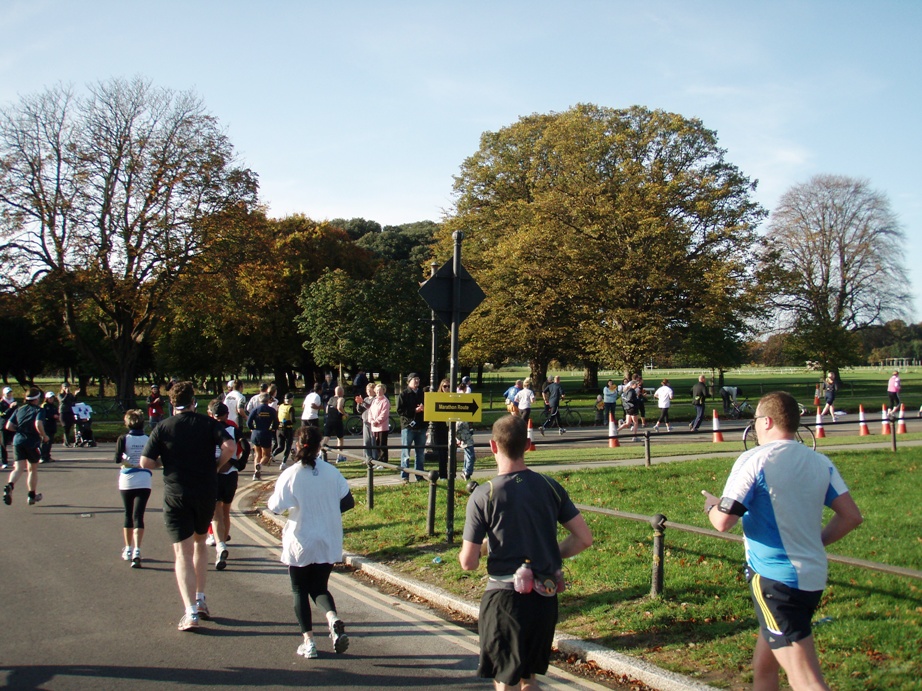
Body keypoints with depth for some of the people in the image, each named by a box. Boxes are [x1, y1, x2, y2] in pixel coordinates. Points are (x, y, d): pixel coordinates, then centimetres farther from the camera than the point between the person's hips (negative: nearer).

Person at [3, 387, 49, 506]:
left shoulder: (19, 409, 9)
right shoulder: (39, 410, -5)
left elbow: (8, 426, 5)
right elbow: (38, 425, -23)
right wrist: (44, 436, -7)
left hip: (18, 441, 3)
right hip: (33, 442, -3)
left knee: (18, 468, -3)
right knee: (32, 469, 14)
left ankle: (10, 485, -34)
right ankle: (32, 495, 22)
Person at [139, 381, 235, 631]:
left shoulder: (162, 428, -2)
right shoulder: (208, 423, 0)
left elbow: (146, 462, -7)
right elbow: (229, 446, -15)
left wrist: (164, 461, 13)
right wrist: (216, 466, 2)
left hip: (176, 495, -2)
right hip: (207, 493, 2)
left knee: (183, 554, -1)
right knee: (200, 543, 23)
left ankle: (190, 612, -10)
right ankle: (200, 600, 23)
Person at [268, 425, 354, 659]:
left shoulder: (290, 475, -14)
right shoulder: (331, 472, -4)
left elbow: (275, 507, -12)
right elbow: (348, 502, 0)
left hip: (299, 544, -3)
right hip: (328, 543, 3)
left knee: (300, 590, 13)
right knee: (320, 587, 15)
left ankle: (308, 641, 8)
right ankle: (333, 618, -14)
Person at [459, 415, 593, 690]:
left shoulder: (483, 496, -12)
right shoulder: (550, 487, 0)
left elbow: (468, 562, -11)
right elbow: (584, 538, 1)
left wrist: (471, 549, 11)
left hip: (505, 597, -5)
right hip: (546, 597, 5)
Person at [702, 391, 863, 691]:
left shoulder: (754, 460, -12)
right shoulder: (820, 462, 6)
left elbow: (723, 522, -15)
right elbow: (851, 516, 3)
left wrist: (712, 505, 8)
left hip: (776, 579, -8)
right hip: (813, 578, 8)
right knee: (764, 666, 24)